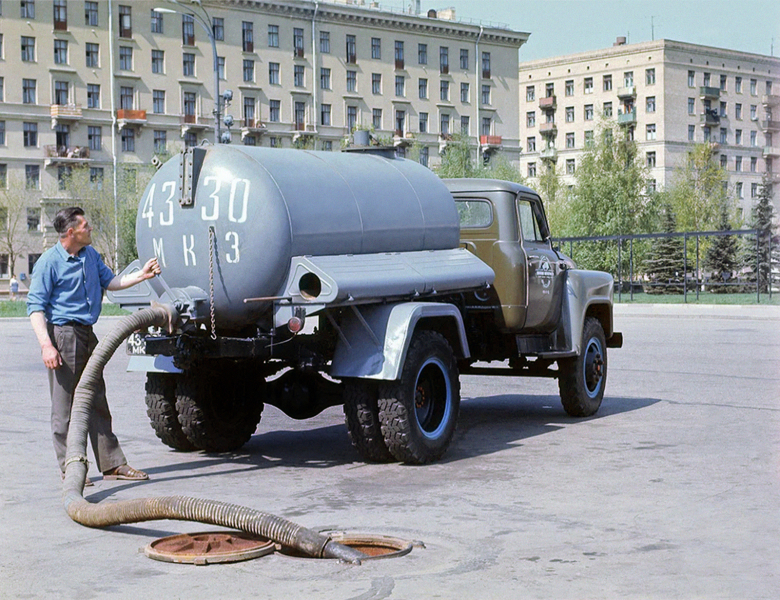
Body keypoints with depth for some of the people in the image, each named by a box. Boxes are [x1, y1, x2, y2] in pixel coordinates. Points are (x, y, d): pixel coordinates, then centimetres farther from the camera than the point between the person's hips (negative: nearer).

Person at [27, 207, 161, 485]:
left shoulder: (90, 255, 12)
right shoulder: (49, 262, -11)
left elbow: (110, 281, 24)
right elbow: (35, 306, -13)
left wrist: (142, 275, 11)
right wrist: (46, 345, -22)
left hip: (87, 335, 8)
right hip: (62, 334, -8)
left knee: (97, 401, 12)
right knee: (65, 405, -2)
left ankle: (112, 464, 18)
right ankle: (70, 469, 5)